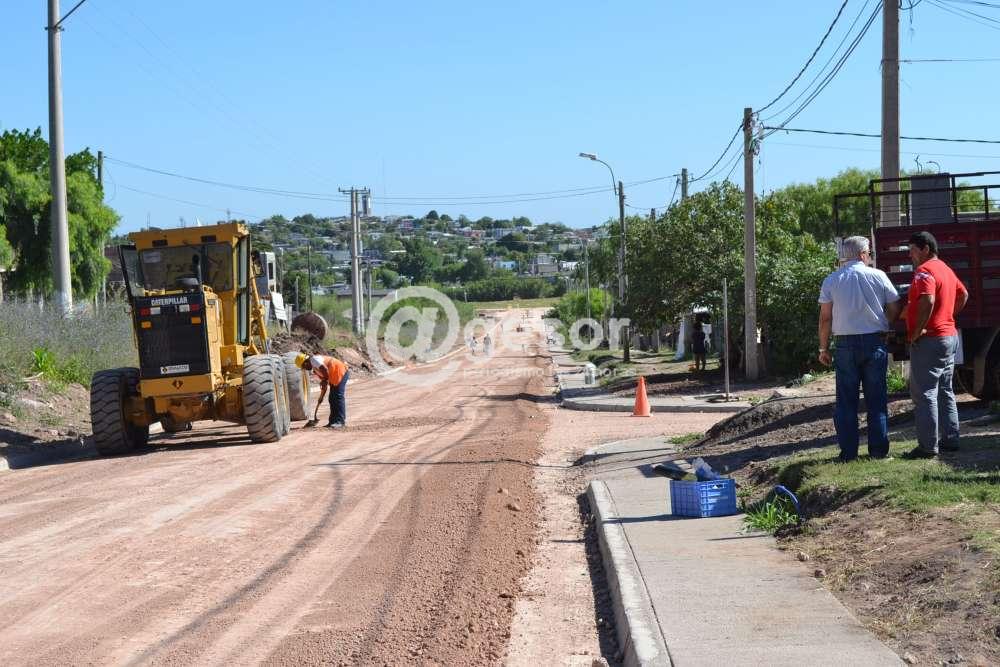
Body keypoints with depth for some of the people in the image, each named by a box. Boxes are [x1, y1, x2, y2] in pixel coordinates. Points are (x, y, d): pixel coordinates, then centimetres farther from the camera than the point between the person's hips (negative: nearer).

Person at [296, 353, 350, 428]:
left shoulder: (314, 359, -11)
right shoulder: (315, 370, 18)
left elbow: (325, 369, -26)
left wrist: (325, 380, -14)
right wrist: (321, 398, 16)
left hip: (340, 372, -11)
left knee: (339, 397, -14)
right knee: (332, 399, 9)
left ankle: (340, 421, -16)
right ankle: (333, 421, 11)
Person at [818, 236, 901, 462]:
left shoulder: (831, 280, 0)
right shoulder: (878, 276, 0)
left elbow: (825, 318, -1)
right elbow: (894, 311, 4)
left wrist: (824, 348, 6)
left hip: (845, 344, 0)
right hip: (875, 342, 0)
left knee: (846, 401, 5)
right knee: (876, 400, 7)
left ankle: (848, 452, 4)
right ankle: (879, 450, 10)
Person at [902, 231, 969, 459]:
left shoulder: (924, 271, -16)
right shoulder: (945, 269, 16)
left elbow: (928, 301, -30)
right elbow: (963, 295, 27)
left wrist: (917, 331, -23)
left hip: (928, 340, -10)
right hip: (949, 336, 10)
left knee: (924, 394, -7)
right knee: (945, 392, 16)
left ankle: (928, 446, -7)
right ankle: (950, 440, 20)